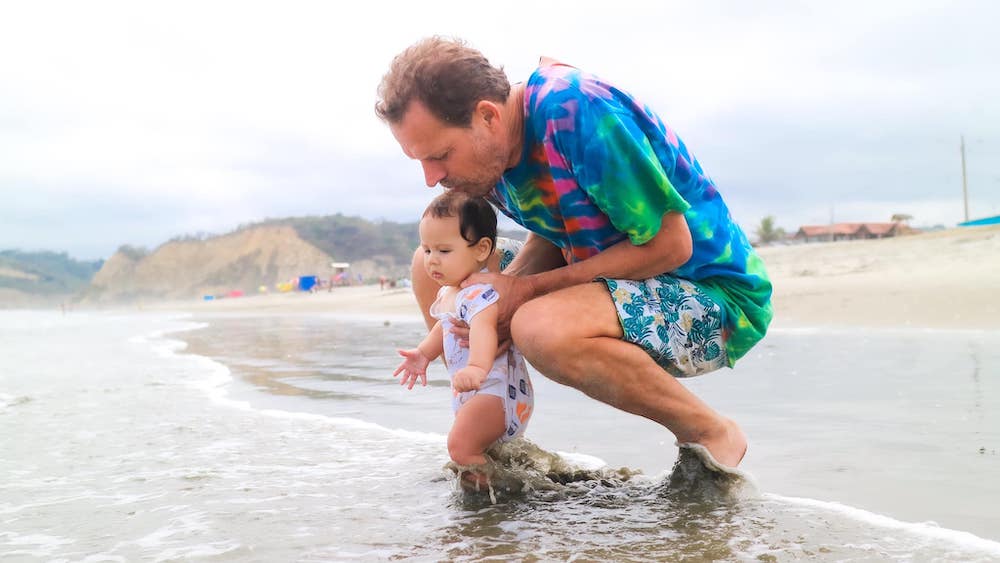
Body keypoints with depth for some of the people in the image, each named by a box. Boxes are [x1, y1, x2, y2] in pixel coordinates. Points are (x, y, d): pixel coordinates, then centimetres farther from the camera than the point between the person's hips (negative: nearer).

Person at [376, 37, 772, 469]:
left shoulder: (575, 108, -27)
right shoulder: (488, 157, -2)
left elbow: (670, 244, -24)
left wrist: (528, 289, -22)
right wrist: (500, 290, -10)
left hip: (717, 296, -8)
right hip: (631, 282, 8)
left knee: (541, 328, -37)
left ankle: (711, 432, -13)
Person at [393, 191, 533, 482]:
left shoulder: (480, 292, -26)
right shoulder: (448, 293, 8)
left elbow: (483, 328, -47)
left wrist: (477, 367, -64)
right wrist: (424, 353, 22)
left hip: (497, 389, -11)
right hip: (471, 394, 11)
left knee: (461, 446, -26)